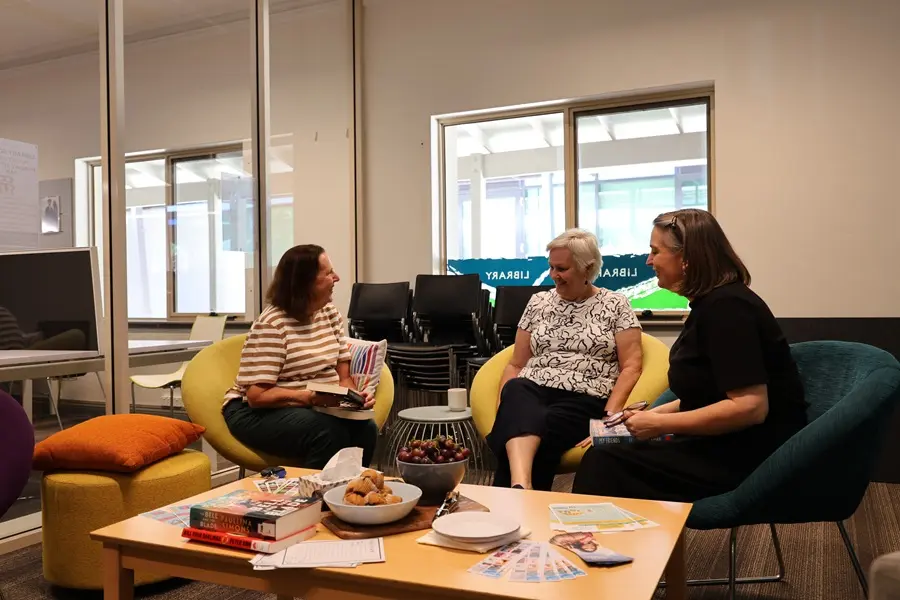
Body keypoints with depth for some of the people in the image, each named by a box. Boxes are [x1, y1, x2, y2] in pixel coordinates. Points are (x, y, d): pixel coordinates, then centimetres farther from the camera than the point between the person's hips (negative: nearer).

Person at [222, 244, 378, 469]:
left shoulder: (330, 313, 5)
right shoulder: (271, 325, -17)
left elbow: (343, 372, 2)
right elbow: (257, 396, -21)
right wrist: (312, 397, -32)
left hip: (315, 407, 6)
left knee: (365, 428, -22)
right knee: (330, 434, -31)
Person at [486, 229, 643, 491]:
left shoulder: (615, 305, 8)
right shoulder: (538, 302, 17)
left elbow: (631, 367, 2)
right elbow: (515, 365, 16)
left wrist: (609, 415, -12)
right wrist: (504, 405, -3)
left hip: (584, 401, -2)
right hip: (532, 392, 2)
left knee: (530, 431, -36)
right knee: (515, 392, -38)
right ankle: (520, 485, -57)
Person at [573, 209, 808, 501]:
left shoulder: (726, 306, -18)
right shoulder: (711, 303, 12)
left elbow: (750, 407, -25)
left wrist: (660, 425, -18)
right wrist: (655, 413, 10)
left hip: (749, 455, -9)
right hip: (728, 445, 9)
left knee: (604, 465, -19)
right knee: (606, 455, -2)